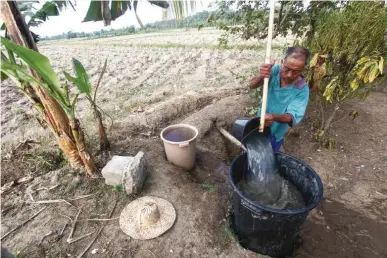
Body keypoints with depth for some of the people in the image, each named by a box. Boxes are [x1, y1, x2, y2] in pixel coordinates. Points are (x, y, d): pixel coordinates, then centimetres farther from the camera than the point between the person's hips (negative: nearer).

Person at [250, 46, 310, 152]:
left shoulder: (302, 90, -26)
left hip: (275, 133, -2)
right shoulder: (275, 70, -19)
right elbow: (252, 85, -26)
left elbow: (292, 116, -30)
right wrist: (261, 76, -49)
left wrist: (274, 117, -52)